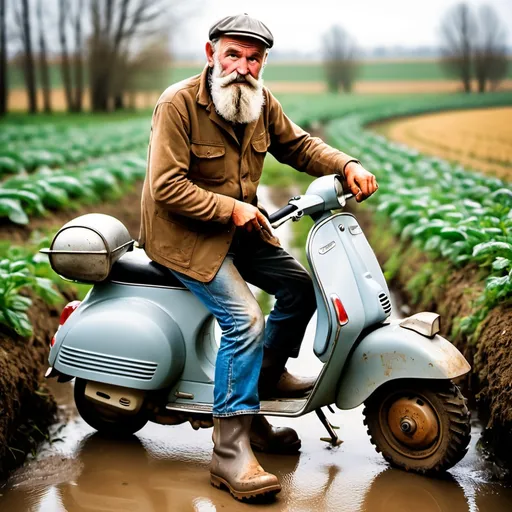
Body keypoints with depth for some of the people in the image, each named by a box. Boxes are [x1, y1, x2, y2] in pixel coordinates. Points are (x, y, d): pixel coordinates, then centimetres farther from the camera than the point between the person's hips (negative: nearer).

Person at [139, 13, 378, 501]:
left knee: (300, 287, 8)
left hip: (237, 225, 8)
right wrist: (230, 208, -25)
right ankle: (230, 452, -18)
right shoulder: (178, 104, -19)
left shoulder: (261, 101, 2)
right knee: (244, 321, -22)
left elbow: (297, 144, 11)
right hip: (184, 235, -8)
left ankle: (268, 374, 34)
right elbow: (166, 187, -24)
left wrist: (347, 166, -6)